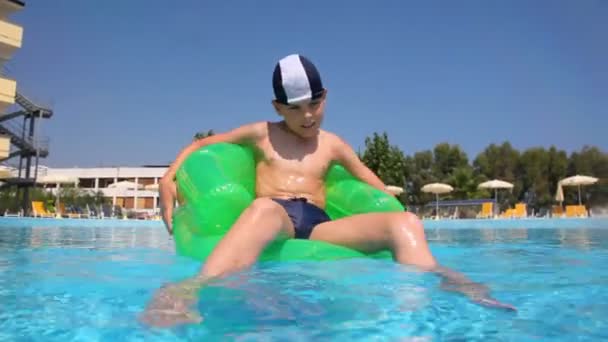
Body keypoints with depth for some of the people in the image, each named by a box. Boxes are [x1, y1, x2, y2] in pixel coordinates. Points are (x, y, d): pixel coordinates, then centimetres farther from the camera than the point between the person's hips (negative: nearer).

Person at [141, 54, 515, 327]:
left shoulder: (333, 145, 22)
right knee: (265, 209, -44)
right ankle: (193, 291, -64)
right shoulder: (262, 134, 18)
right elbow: (200, 144, 23)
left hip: (319, 225, 3)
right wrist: (169, 178, 5)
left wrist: (394, 218, 6)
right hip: (274, 217, -3)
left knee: (406, 222, -21)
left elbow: (378, 190, 27)